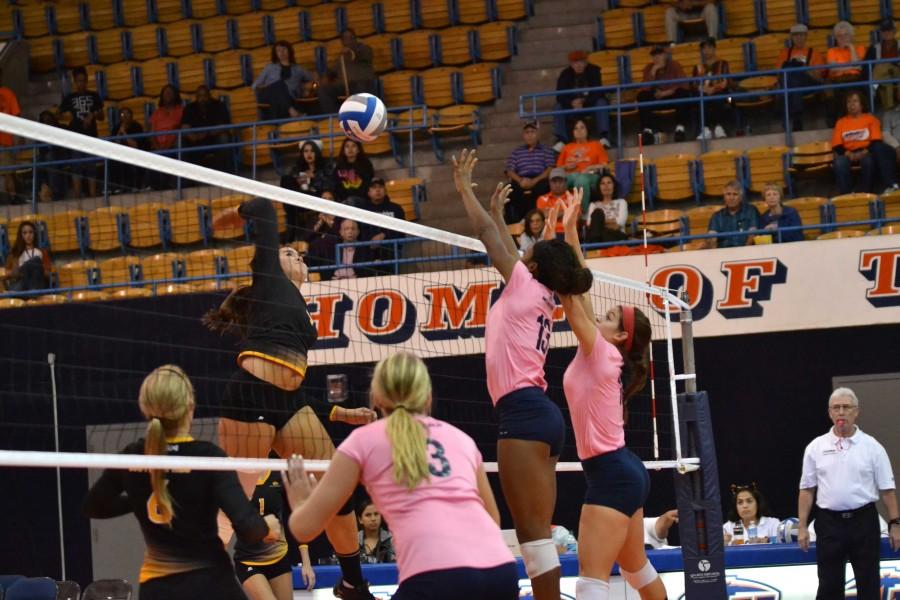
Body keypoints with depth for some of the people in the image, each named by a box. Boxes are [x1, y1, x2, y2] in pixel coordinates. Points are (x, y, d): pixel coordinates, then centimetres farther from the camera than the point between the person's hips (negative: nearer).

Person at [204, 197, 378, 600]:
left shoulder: (300, 312, 28)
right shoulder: (269, 276, 10)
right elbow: (263, 208, 6)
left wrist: (339, 413, 22)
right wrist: (231, 217, 25)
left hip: (289, 403, 8)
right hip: (250, 395, -8)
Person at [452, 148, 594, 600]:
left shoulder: (527, 286, -1)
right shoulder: (540, 298, 19)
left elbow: (486, 233, 6)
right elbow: (501, 241, 37)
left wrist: (465, 188, 18)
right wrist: (499, 212, 46)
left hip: (523, 412, -9)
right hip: (539, 414, 9)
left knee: (532, 532, -13)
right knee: (537, 533, 6)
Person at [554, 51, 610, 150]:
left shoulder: (594, 71, -10)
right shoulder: (565, 74, -5)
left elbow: (598, 93, -19)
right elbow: (560, 96, -14)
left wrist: (584, 102, -35)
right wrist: (571, 103, -35)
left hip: (592, 104, -2)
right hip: (572, 106, 2)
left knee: (601, 103, -32)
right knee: (559, 107, -25)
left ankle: (604, 137, -41)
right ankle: (561, 140, -33)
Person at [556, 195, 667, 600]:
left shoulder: (602, 354, -9)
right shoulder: (603, 358, 12)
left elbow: (572, 300, -14)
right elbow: (578, 294, 11)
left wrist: (566, 231, -12)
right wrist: (570, 231, 10)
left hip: (611, 474, -10)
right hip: (624, 471, 10)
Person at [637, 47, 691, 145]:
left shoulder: (674, 65, -5)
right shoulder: (649, 68, 0)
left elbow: (683, 85, -12)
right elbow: (645, 88, -12)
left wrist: (666, 93, -18)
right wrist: (653, 72, -21)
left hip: (674, 97, -2)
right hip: (657, 99, 2)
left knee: (683, 94, -34)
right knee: (642, 96, -26)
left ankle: (680, 128, -34)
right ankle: (647, 130, -30)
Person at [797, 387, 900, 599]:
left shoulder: (872, 447, 1)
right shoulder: (816, 448, 4)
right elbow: (807, 490, 4)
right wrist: (802, 526, -1)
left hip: (863, 520, -1)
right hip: (829, 523, 1)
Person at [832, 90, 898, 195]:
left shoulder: (870, 118, 13)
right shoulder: (841, 122, 15)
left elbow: (876, 142, 0)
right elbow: (837, 146, 5)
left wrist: (864, 152, -19)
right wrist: (848, 154, -16)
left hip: (866, 152, -1)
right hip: (848, 154, 1)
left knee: (868, 160, -39)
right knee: (840, 163, -35)